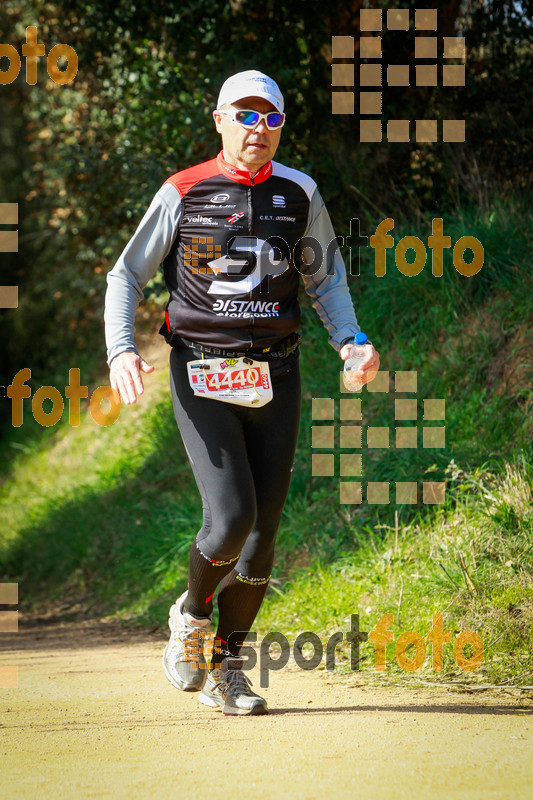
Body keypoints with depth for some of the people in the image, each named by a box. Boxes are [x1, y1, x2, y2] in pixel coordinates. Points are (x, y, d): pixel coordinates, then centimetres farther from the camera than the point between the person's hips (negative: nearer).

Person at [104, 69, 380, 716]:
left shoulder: (299, 195, 7)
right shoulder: (183, 194, 0)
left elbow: (325, 277, 20)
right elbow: (126, 276, 6)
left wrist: (349, 341, 2)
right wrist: (120, 351, -10)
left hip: (274, 378, 3)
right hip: (202, 380, -3)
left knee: (263, 530, 1)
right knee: (230, 518, -17)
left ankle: (225, 666, 16)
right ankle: (191, 614, 14)